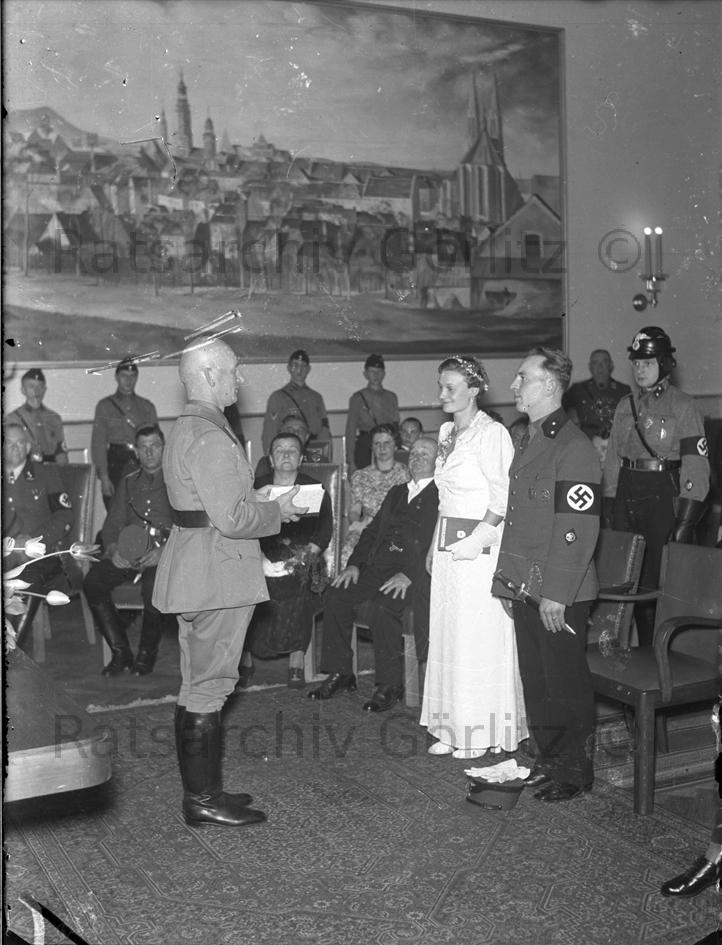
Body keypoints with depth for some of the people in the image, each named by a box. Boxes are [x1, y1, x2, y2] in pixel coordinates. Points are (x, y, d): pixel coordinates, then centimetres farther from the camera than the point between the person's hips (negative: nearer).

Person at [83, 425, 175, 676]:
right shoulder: (128, 483, 22)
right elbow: (111, 524, 18)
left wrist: (164, 551, -18)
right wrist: (114, 549, -4)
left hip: (166, 554, -4)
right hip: (128, 554, 4)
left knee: (153, 585, -35)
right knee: (93, 581, -23)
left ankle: (146, 655, -12)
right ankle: (120, 653, -11)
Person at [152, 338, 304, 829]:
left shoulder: (188, 429, 14)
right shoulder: (210, 438, -20)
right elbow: (232, 519, -24)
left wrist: (261, 499, 12)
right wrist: (278, 510, -8)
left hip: (198, 571, 11)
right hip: (217, 574, -11)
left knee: (199, 686, 16)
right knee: (209, 686, -1)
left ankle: (201, 790, 27)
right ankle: (204, 799, 10)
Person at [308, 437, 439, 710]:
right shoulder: (396, 493, 24)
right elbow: (372, 530, 21)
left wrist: (408, 575, -23)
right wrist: (355, 564, 5)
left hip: (415, 575, -7)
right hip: (378, 568, 7)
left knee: (384, 607, -32)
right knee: (336, 596, -13)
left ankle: (390, 685, -17)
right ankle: (340, 673, -2)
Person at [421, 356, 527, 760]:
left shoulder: (492, 433, -13)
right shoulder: (446, 432, 14)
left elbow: (502, 498, -16)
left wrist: (476, 540, -19)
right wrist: (435, 544, 15)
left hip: (480, 548, -8)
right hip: (449, 548, 8)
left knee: (480, 637, -1)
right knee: (448, 635, 11)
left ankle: (483, 731, 11)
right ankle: (453, 729, 21)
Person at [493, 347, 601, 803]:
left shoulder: (573, 447, -16)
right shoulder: (529, 443, 14)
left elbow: (579, 528, -20)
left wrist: (557, 594, -21)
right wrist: (512, 579, 16)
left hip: (560, 593, -9)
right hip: (526, 586, 9)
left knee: (566, 681, 3)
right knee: (535, 678, 17)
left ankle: (576, 771, 18)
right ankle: (549, 759, 31)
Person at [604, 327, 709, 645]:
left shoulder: (683, 407, -4)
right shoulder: (626, 406, 13)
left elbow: (696, 467, -9)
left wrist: (686, 521, -15)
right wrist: (609, 508, 9)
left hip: (664, 497, -5)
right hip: (626, 497, 5)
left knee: (658, 580, -6)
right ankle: (644, 651, 18)